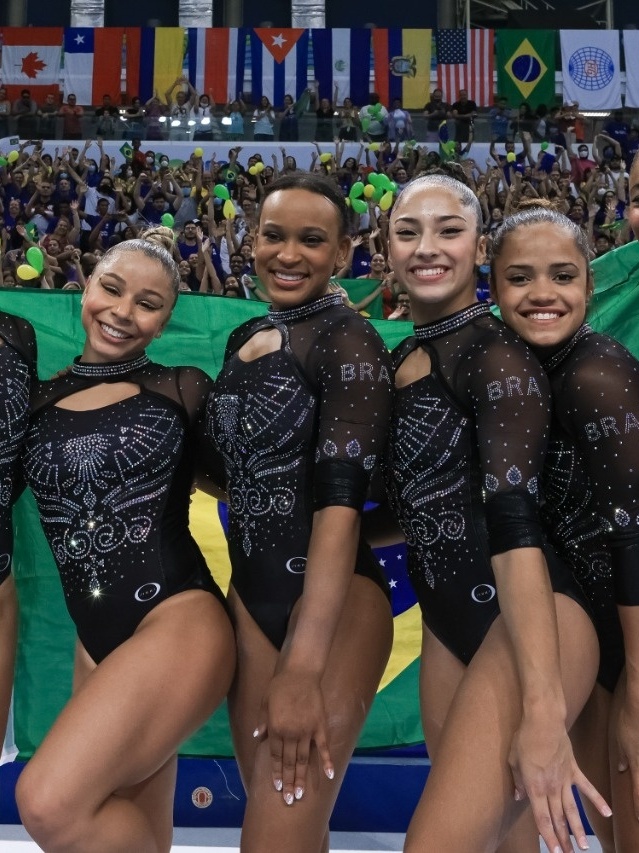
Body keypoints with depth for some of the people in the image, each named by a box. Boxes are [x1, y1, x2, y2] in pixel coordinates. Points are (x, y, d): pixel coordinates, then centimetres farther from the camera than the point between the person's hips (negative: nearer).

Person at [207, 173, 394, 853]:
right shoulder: (244, 340, 11)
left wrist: (303, 668, -25)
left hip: (333, 602, -6)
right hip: (251, 593, 7)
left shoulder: (348, 341, -11)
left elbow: (340, 498, -20)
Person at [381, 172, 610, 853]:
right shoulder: (401, 358, 11)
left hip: (526, 624, -8)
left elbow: (515, 522, -22)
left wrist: (543, 710, -26)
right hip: (448, 622, 8)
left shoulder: (495, 354, -12)